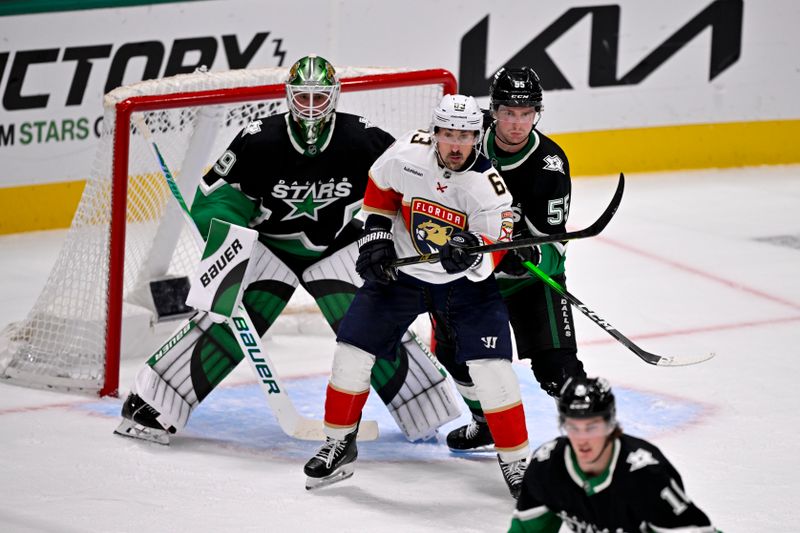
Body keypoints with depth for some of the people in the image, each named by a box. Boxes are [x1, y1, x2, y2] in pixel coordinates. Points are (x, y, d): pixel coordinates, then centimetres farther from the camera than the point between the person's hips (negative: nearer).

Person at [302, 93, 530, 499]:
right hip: (400, 269, 2)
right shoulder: (407, 153, -18)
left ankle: (515, 460, 1)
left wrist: (474, 253, -46)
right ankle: (339, 444, 18)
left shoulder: (488, 185, -24)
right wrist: (375, 234, -2)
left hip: (463, 282, -2)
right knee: (353, 351, -2)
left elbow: (494, 250, -25)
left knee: (491, 366, -14)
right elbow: (380, 187, 4)